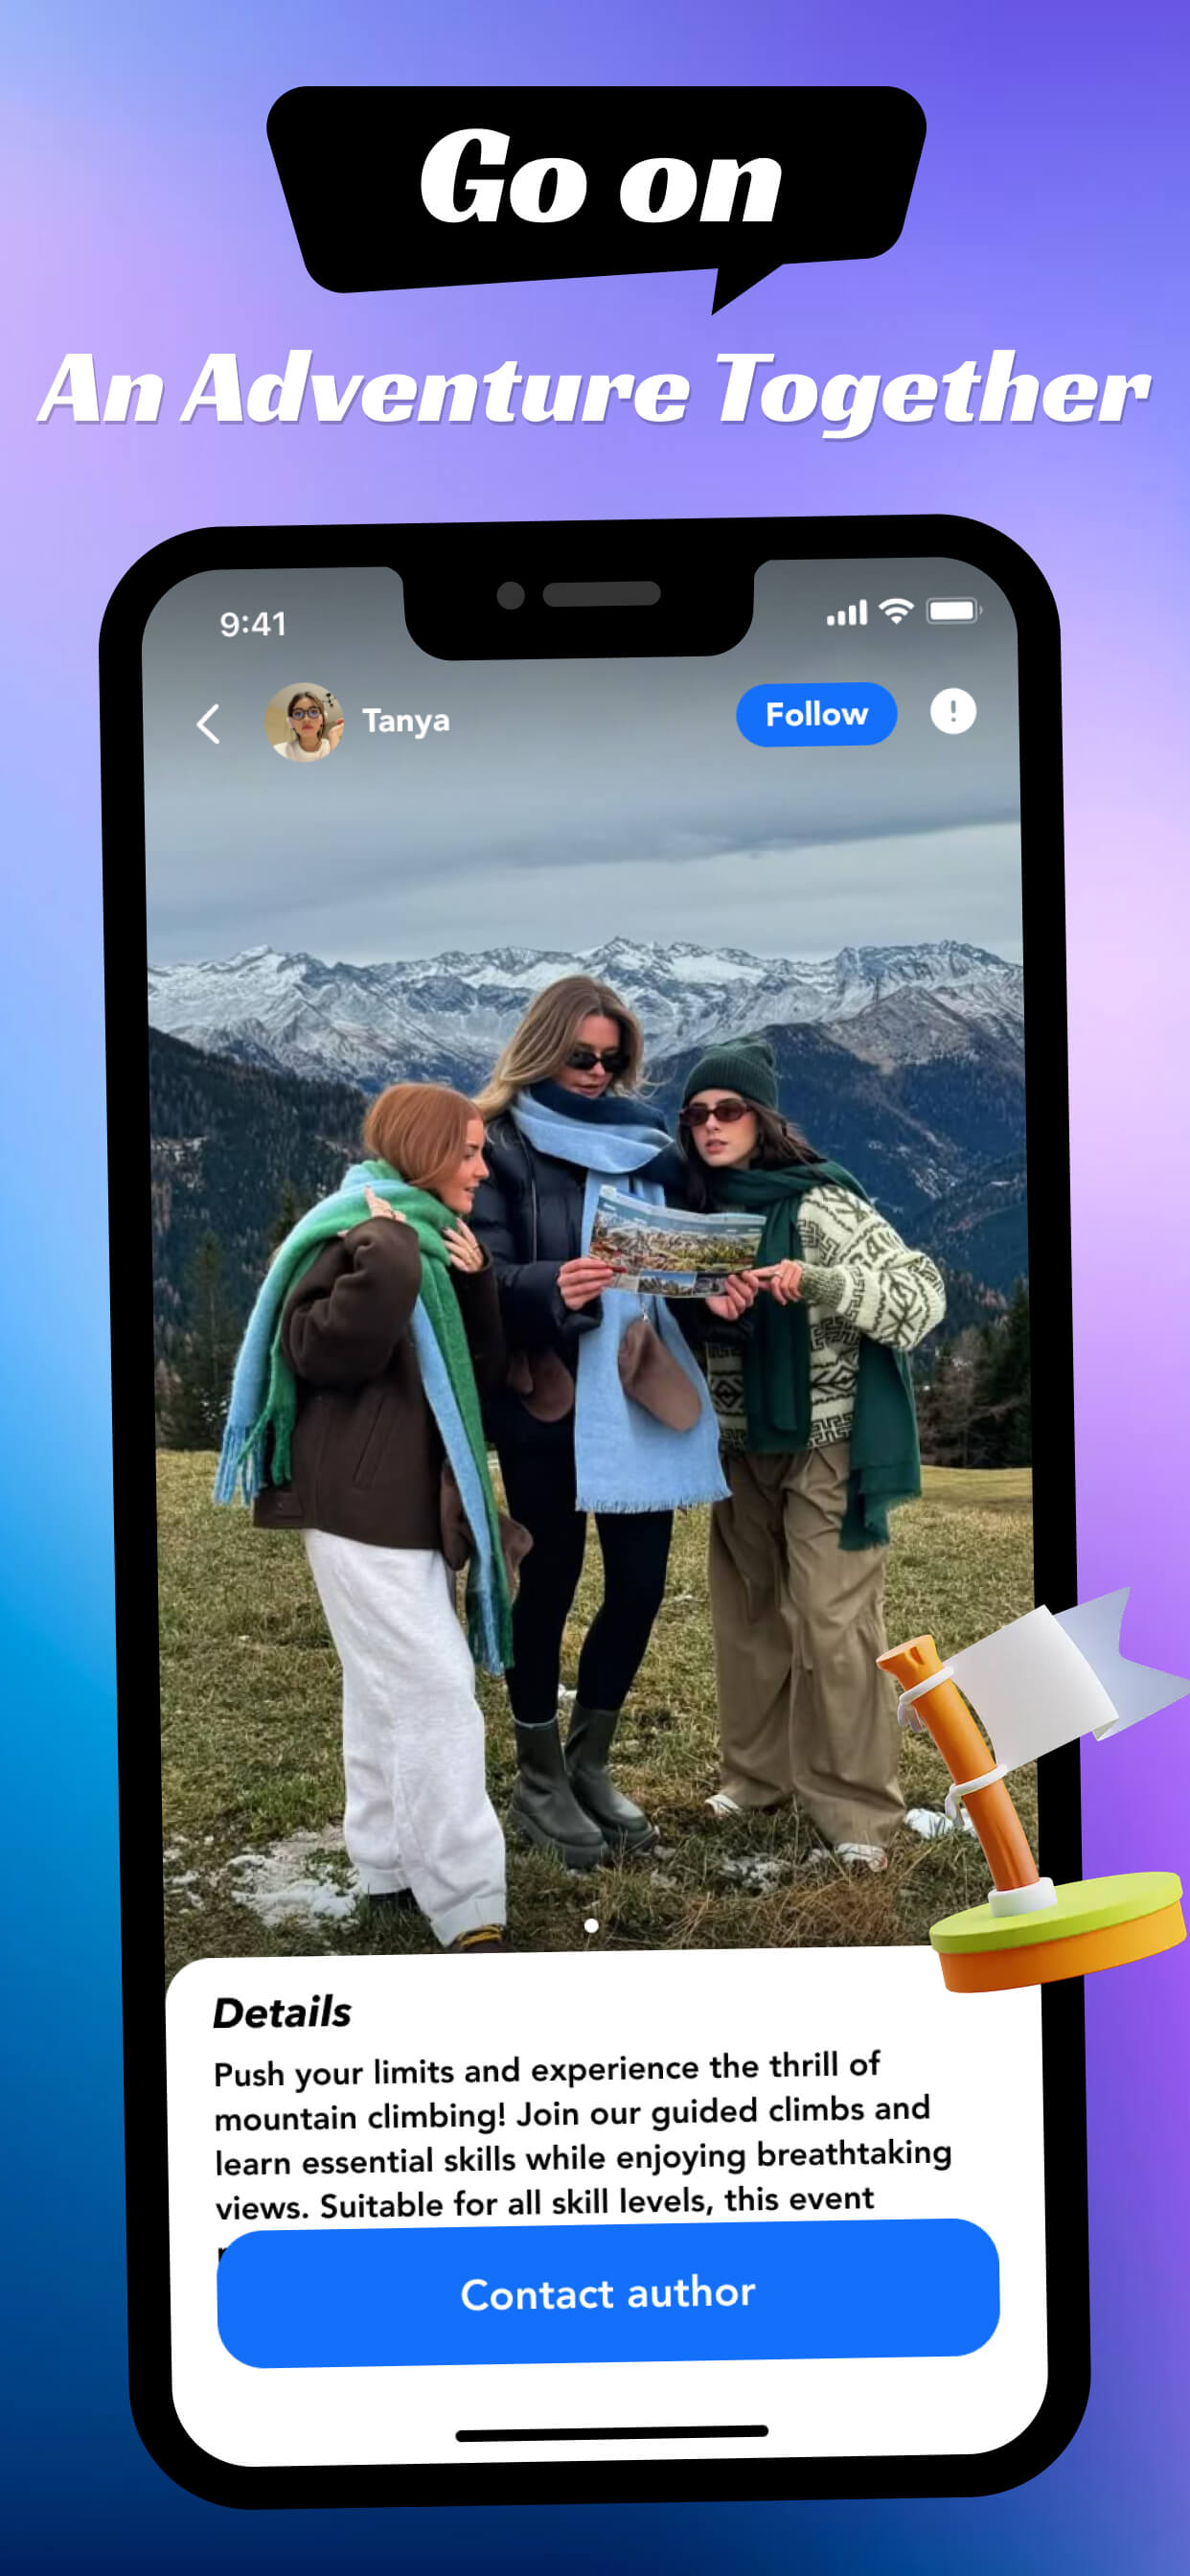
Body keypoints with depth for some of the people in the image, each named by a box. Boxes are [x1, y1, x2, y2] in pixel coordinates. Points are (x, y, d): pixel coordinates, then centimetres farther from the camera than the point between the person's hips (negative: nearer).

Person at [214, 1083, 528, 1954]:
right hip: (364, 1503, -10)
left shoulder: (432, 1240, 17)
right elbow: (320, 1350, -26)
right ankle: (467, 1911, -7)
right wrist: (386, 1258, -29)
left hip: (408, 1498, 10)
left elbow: (482, 1371, 14)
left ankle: (391, 1861, 28)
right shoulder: (359, 1232, -11)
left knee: (388, 1689, 17)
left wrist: (475, 1285, 0)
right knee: (436, 1695, -11)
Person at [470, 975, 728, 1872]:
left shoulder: (642, 1140, 12)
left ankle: (588, 1764, 25)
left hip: (636, 1392, 5)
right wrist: (551, 1288, -32)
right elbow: (484, 1274, -12)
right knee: (550, 1583, 5)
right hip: (544, 1395, -5)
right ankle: (539, 1783, 21)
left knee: (641, 1581, 6)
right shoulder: (501, 1142, -3)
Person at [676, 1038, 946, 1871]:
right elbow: (686, 1324, 6)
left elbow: (925, 1295, -19)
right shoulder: (699, 1209, 5)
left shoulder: (820, 1205, -13)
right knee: (747, 1611, 12)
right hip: (743, 1443, 6)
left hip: (828, 1441, -6)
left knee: (833, 1623, -7)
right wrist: (709, 1299, -18)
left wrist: (817, 1283, -33)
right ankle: (760, 1770, 28)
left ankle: (856, 1807, 5)